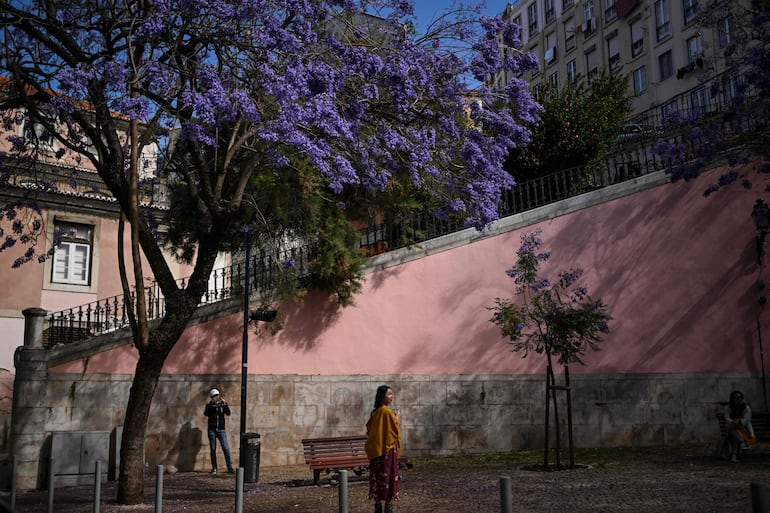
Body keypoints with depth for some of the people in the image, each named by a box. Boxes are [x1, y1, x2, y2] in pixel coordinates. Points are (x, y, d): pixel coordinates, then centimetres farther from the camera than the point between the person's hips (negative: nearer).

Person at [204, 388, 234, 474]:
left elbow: (228, 413, -10)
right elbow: (205, 413, -14)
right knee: (213, 449, 4)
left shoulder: (222, 404, 5)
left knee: (226, 448, -7)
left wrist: (225, 404, -22)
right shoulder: (209, 405, 3)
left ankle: (229, 467, -6)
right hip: (212, 430, 0)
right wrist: (209, 404, -23)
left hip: (221, 429, 0)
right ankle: (214, 468, 14)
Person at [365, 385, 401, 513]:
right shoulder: (387, 412, -16)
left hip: (375, 448, 7)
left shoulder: (375, 412, 7)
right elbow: (395, 430, -15)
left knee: (377, 476, 9)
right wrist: (397, 418, 2)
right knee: (388, 476, -1)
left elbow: (369, 428, 15)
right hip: (387, 448, -7)